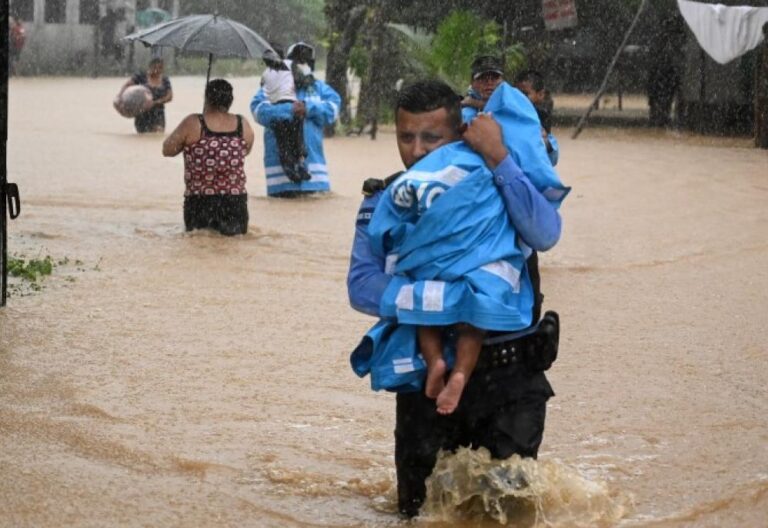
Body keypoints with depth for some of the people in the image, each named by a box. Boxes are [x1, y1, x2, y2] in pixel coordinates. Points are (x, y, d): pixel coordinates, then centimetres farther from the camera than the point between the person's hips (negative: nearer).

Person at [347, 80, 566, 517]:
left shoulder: (497, 183, -3)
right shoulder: (385, 202, -1)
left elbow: (545, 234, -23)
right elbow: (363, 285, -15)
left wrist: (499, 158, -27)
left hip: (510, 377, -1)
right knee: (422, 509, 13)